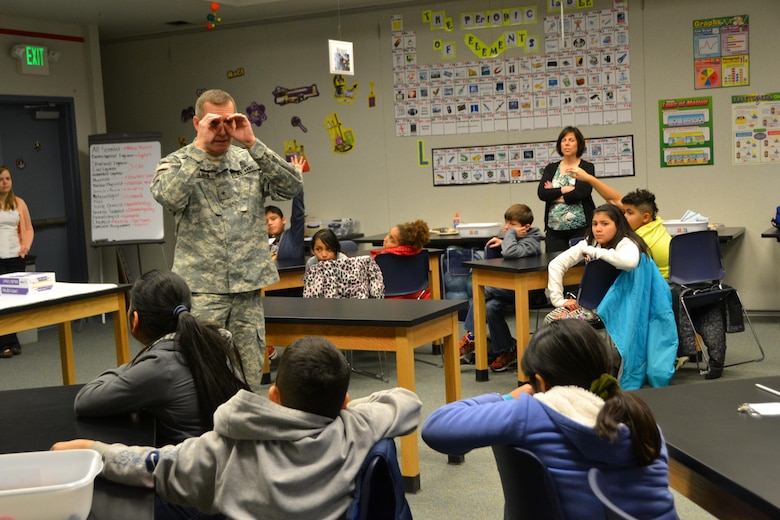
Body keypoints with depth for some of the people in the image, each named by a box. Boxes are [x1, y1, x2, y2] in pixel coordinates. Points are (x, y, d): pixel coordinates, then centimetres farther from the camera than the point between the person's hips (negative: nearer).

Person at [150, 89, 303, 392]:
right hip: (201, 290, -3)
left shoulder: (251, 162, 11)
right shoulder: (176, 164, 2)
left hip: (248, 289, 3)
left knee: (250, 379, 7)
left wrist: (252, 143, -11)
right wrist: (200, 146, -18)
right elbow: (168, 197, -20)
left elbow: (293, 186, -5)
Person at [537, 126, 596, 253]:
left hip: (581, 228, -3)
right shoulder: (551, 168, 14)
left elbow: (580, 193, -12)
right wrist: (563, 190, -10)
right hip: (554, 229, 3)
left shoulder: (587, 167, 3)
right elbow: (541, 193, -1)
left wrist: (554, 194, -4)